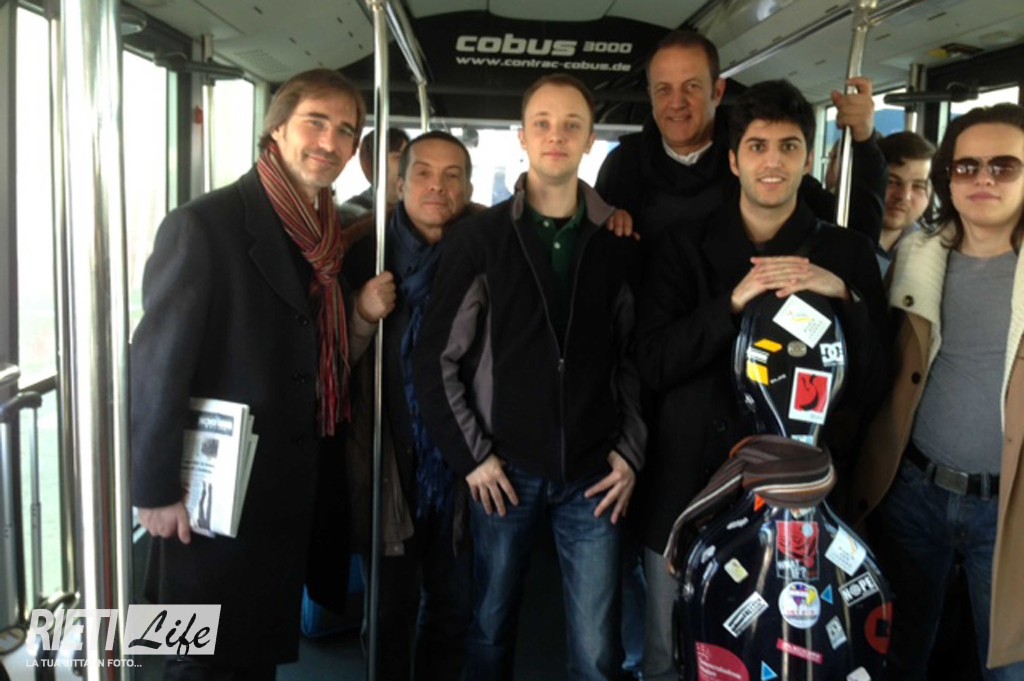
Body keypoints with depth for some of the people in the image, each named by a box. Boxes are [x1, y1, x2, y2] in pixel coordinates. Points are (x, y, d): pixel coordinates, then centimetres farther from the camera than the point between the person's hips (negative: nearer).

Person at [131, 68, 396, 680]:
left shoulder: (328, 236, 8)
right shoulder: (204, 224, -16)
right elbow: (158, 360, -16)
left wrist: (363, 317, -6)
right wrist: (158, 492, -14)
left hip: (292, 492, 7)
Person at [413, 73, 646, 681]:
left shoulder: (620, 241, 3)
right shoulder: (481, 236, -1)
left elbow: (635, 356, 8)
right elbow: (438, 358, -1)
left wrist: (630, 450, 1)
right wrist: (471, 454, -4)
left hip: (594, 474, 1)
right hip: (506, 471, 0)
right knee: (491, 631, 15)